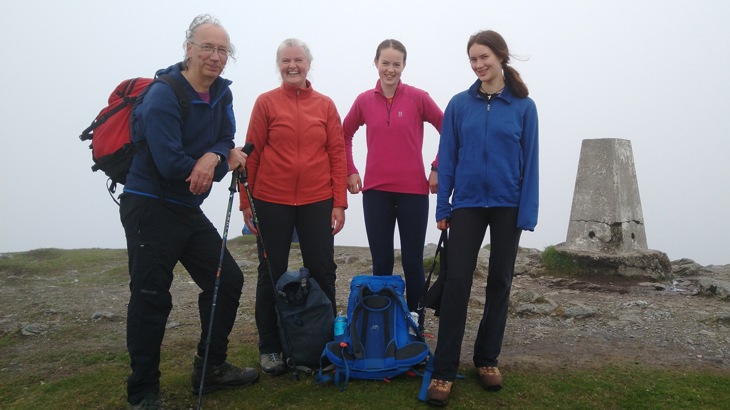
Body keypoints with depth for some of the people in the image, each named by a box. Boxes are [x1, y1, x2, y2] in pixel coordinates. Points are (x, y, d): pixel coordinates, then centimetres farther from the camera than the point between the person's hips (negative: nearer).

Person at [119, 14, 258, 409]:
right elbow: (170, 163, -25)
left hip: (188, 208, 8)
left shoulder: (220, 93, 6)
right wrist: (223, 160, -12)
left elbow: (225, 139, 3)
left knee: (228, 280, 10)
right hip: (150, 208, -8)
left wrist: (213, 156, -21)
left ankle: (210, 368, 26)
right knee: (151, 298, -5)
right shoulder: (163, 96, -17)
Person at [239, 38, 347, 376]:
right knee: (271, 275, 8)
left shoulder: (325, 105, 5)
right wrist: (246, 202, -2)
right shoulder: (266, 102, 1)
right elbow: (252, 154, 0)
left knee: (323, 272, 7)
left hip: (317, 202, 2)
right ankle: (269, 348, 22)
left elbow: (337, 154, 3)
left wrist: (339, 202, -2)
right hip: (272, 202, -1)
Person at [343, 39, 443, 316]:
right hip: (375, 191, 2)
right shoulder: (364, 100, 4)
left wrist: (438, 168, -3)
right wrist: (350, 171, 8)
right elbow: (344, 135, 17)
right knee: (381, 262, 9)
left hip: (413, 190, -2)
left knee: (413, 262, 5)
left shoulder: (418, 98, -4)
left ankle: (415, 324, 17)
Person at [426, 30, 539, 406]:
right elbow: (447, 158, 2)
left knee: (499, 283, 9)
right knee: (457, 283, -5)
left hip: (508, 206, 1)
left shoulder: (523, 107, 0)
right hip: (467, 205, 0)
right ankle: (444, 371, 1)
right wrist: (443, 208, -1)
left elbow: (529, 163, -1)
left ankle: (487, 360, 25)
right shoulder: (459, 104, 2)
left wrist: (527, 213, -6)